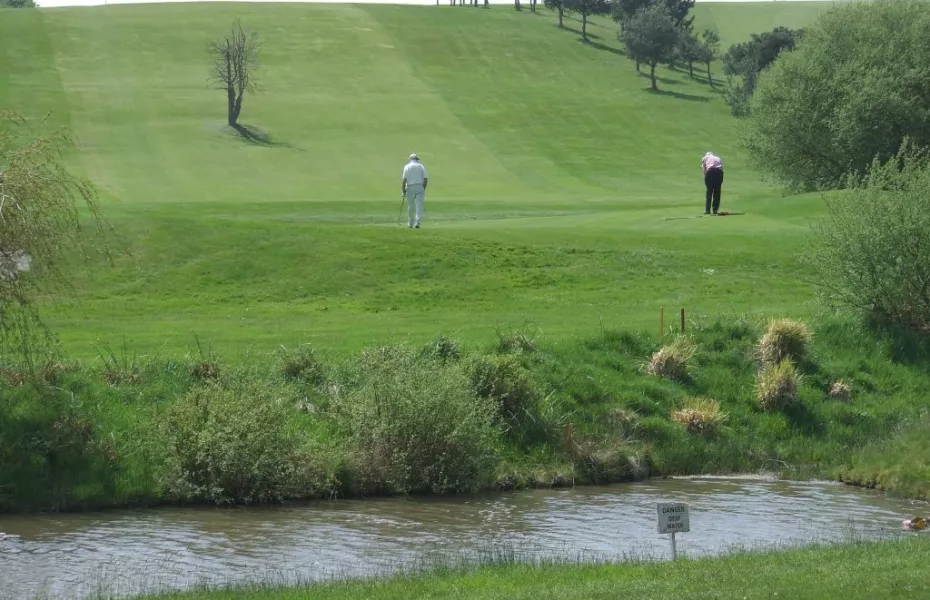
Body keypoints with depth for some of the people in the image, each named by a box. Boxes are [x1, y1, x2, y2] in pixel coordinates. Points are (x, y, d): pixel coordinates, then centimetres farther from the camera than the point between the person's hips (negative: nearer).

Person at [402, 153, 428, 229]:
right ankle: (417, 222, -17)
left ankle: (410, 223, 18)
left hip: (410, 188, -1)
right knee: (419, 206, -3)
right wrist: (423, 189, 13)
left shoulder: (407, 166, 0)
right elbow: (426, 179, 2)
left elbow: (404, 179, -7)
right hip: (420, 188, 1)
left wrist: (403, 191, -3)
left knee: (410, 206, 10)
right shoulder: (421, 166, 5)